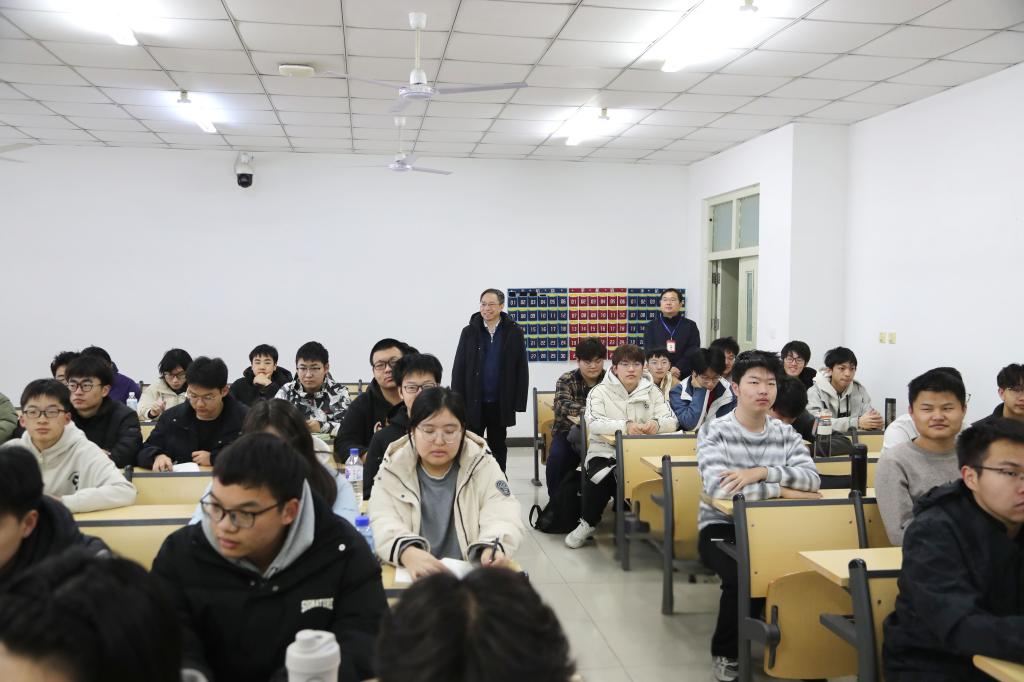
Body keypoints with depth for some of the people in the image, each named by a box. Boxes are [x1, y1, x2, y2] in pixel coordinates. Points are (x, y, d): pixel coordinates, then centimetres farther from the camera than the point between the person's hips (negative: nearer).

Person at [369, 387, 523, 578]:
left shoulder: (482, 465, 2)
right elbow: (382, 521, -11)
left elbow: (503, 516, -9)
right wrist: (407, 552, -33)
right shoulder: (393, 468, 3)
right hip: (411, 577, -1)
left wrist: (494, 548, -32)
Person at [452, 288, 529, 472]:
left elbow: (521, 370, -1)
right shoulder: (469, 332, 1)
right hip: (473, 403, 0)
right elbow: (458, 369, 1)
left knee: (498, 447, 13)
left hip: (501, 403, 0)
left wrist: (519, 402, -6)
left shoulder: (514, 333, -2)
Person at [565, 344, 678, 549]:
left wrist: (656, 424, -24)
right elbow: (593, 423, -16)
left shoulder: (652, 391, 10)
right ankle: (588, 523, -4)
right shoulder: (600, 391, 0)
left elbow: (671, 420, 1)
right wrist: (625, 425, -32)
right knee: (600, 478, -33)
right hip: (605, 452, -2)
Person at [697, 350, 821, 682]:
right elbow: (719, 487, -25)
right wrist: (782, 491, -23)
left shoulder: (786, 434, 5)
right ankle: (726, 653, -2)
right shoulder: (714, 432, -9)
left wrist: (762, 472, -26)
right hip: (721, 527, -4)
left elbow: (812, 478, -11)